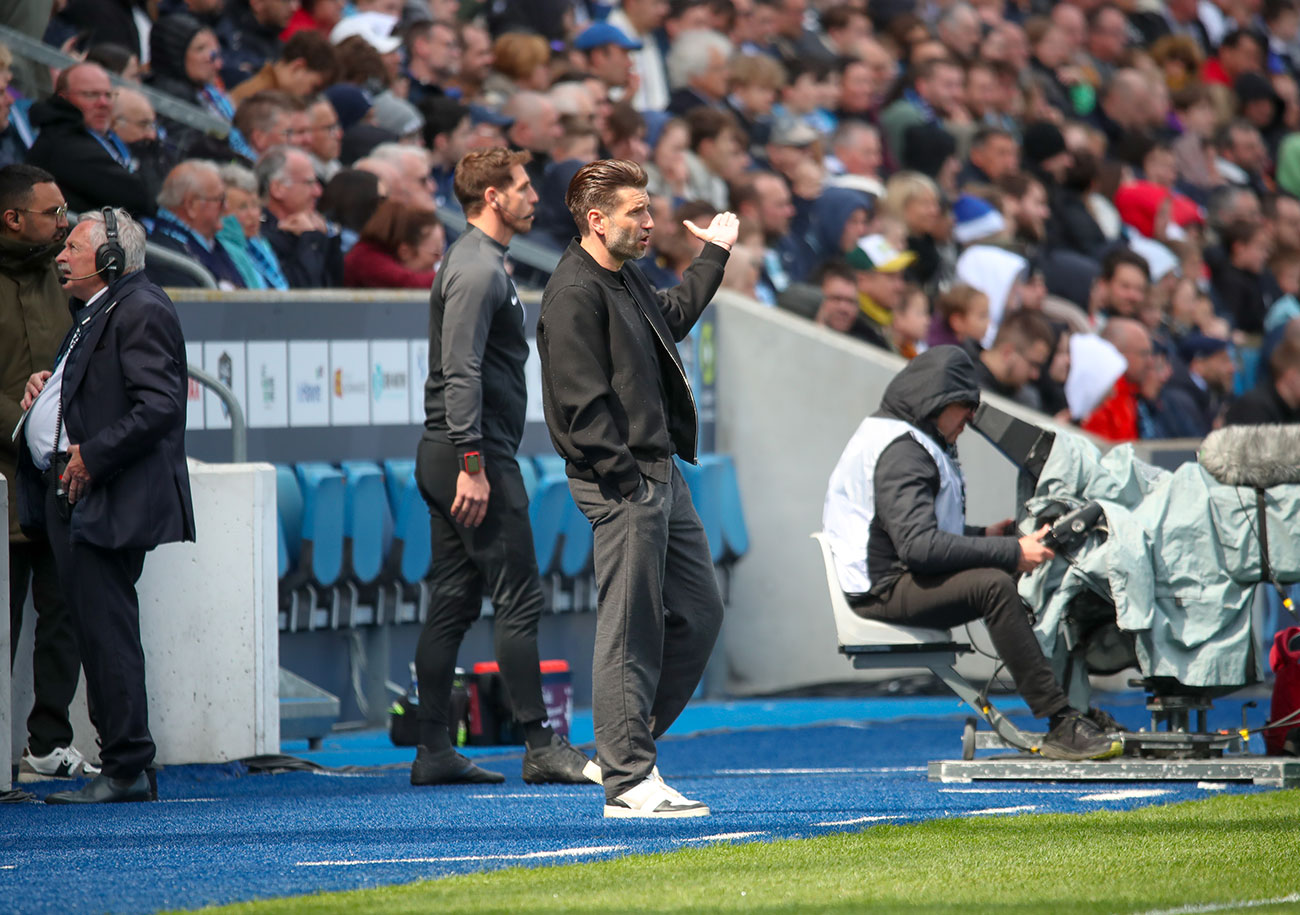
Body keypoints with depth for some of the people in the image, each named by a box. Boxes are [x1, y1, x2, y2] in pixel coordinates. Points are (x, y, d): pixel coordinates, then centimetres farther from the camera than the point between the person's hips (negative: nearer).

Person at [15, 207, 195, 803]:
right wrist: (43, 393, 12)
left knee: (106, 631, -10)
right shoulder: (92, 313, 21)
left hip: (107, 501, -11)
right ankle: (126, 768, 12)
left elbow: (159, 406, -20)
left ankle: (126, 770, -8)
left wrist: (92, 458, -20)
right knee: (96, 635, 10)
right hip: (70, 496, 11)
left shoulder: (141, 311, -11)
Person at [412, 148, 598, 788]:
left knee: (453, 603, 8)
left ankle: (434, 752, 9)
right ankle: (541, 747, -6)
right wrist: (472, 464, -24)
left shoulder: (479, 262, 20)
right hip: (474, 452, -10)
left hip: (449, 459, 10)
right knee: (519, 600, -8)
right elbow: (461, 374, -21)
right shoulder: (478, 270, -13)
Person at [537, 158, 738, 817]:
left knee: (698, 613, 12)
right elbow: (582, 407, -19)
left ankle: (626, 746, 19)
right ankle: (628, 782, -4)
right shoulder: (575, 293, -14)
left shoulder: (627, 280, 17)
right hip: (621, 486, -10)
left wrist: (714, 254, 46)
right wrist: (628, 481, -21)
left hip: (660, 476, 10)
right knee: (630, 632, -7)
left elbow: (675, 314, 41)